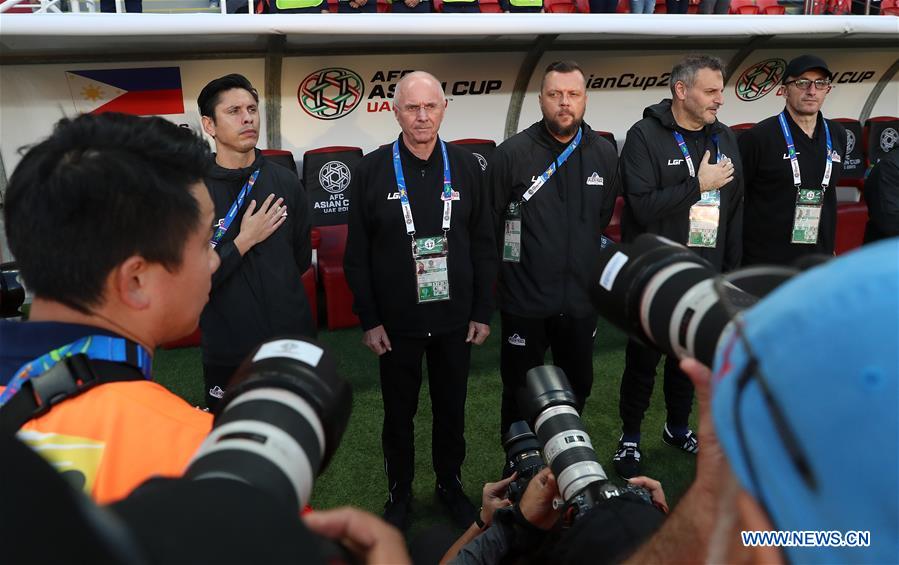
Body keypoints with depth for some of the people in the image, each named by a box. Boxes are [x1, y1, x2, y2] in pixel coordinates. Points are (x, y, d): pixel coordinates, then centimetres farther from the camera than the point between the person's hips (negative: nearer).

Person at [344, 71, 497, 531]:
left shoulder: (465, 166, -1)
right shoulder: (371, 170, -7)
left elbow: (483, 245, 3)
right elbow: (357, 254, -4)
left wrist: (483, 311, 1)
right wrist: (369, 320, -6)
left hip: (455, 320, 2)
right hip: (396, 322, -1)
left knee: (451, 409, 17)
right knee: (399, 414, 14)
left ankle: (450, 484, 39)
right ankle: (399, 494, 34)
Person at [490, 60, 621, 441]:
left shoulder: (604, 155, 1)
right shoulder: (512, 153, -12)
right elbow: (489, 224, -6)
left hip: (580, 299, 4)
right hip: (525, 301, -3)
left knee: (578, 387, 20)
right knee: (520, 393, 13)